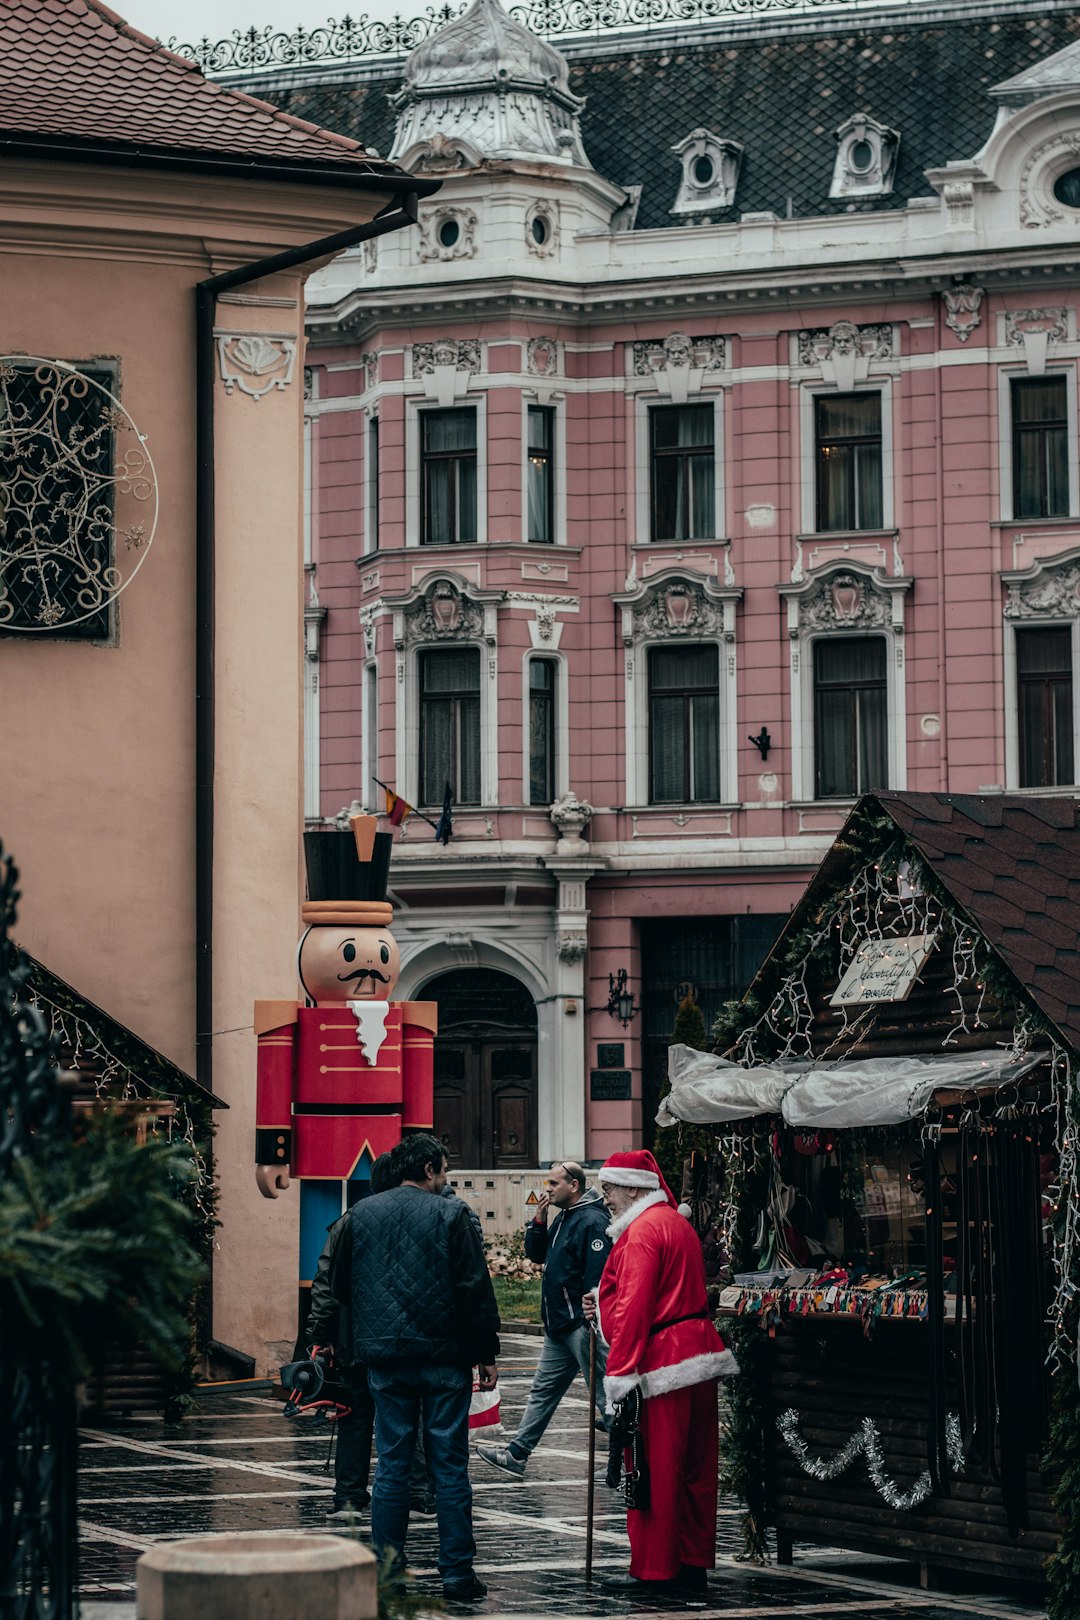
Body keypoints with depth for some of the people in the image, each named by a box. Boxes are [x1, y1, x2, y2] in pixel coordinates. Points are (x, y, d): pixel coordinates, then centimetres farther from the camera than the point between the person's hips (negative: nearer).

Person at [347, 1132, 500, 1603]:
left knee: (392, 1463, 8)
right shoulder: (450, 1214, -5)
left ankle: (386, 1567, 6)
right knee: (449, 1466, 0)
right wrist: (487, 1353, 0)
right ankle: (456, 1573, 0)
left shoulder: (361, 1214, 8)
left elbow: (346, 1287, 13)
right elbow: (475, 1289, -6)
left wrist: (360, 1345, 20)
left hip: (385, 1357, 4)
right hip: (443, 1358, -3)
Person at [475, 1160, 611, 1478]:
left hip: (581, 1325, -10)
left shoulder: (592, 1222, -17)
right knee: (543, 1390, 12)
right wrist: (539, 1220, 5)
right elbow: (536, 1254, 20)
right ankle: (517, 1454, 16)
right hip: (559, 1326, 10)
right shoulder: (563, 1218, 15)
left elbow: (598, 1276, -23)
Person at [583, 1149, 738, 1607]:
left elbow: (635, 1308, -19)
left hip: (663, 1364, -10)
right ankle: (693, 1567, 16)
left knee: (654, 1471, -2)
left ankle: (654, 1572, 2)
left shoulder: (643, 1230, -12)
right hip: (700, 1358, 10)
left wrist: (620, 1375, -19)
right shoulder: (677, 1223, 19)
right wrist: (606, 1307, 25)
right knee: (694, 1470, 11)